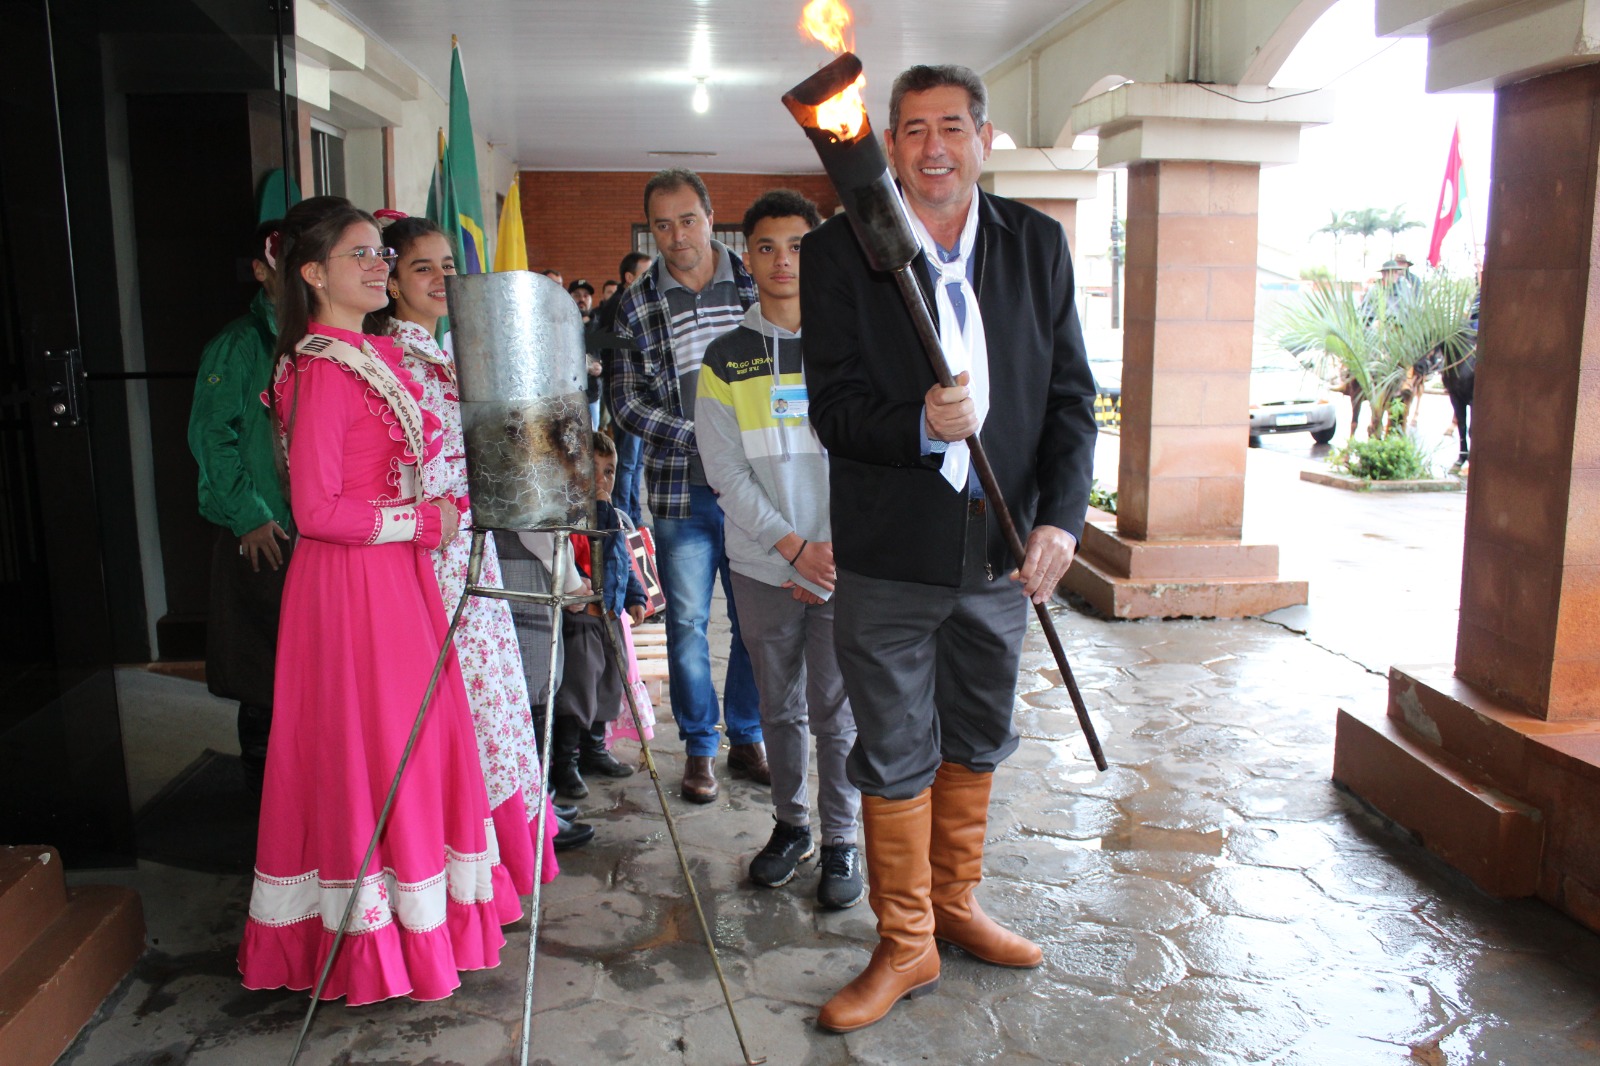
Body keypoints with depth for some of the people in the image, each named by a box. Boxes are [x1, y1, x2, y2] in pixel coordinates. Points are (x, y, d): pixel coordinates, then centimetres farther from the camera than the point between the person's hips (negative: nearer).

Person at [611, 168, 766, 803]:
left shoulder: (754, 286, 5)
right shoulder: (637, 306, 3)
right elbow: (626, 402, 1)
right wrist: (698, 437, -12)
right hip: (682, 492, 0)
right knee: (687, 623, 6)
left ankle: (747, 739, 26)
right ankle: (699, 747, 22)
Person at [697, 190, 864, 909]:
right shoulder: (725, 359, 4)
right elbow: (726, 472, -2)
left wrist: (841, 549, -9)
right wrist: (794, 547, -11)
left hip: (844, 564, -1)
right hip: (763, 567, 2)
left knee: (836, 711, 3)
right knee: (779, 707, 12)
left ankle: (840, 841, 19)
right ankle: (790, 824, 30)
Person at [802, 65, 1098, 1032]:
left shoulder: (1038, 244, 2)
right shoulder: (840, 250, -6)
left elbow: (1071, 396, 1)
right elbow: (834, 405, -10)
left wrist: (1061, 517, -12)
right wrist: (920, 425, -30)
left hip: (1002, 547, 4)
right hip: (889, 554, -3)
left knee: (978, 741, 19)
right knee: (896, 755, 7)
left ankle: (956, 903, 42)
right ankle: (906, 945, 26)